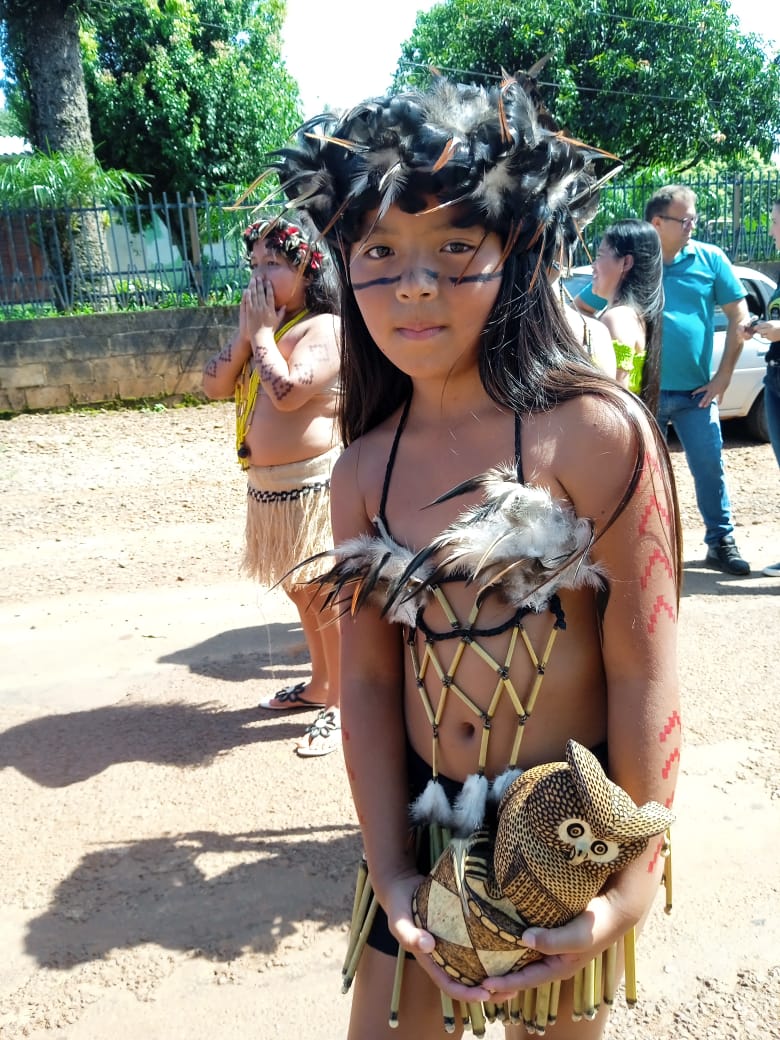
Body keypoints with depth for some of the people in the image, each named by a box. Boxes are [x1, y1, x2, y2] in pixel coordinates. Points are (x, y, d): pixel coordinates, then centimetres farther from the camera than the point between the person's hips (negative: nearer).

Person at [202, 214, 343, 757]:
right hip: (270, 486, 9)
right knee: (300, 589, 19)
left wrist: (261, 331, -14)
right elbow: (215, 384, 7)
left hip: (312, 484, -9)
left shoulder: (324, 327, -12)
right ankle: (320, 685, 35)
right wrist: (246, 330, -3)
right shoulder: (264, 326, 14)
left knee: (326, 595, -1)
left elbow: (288, 392, -28)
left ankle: (342, 706, 11)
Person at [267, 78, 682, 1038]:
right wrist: (392, 877, -7)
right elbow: (369, 681, -3)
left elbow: (642, 670, -15)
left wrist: (631, 890, -12)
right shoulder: (362, 470, -3)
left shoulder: (594, 434, -17)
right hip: (420, 820, 3)